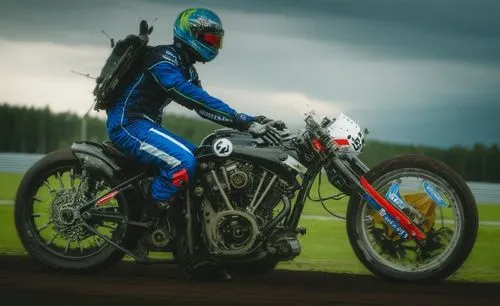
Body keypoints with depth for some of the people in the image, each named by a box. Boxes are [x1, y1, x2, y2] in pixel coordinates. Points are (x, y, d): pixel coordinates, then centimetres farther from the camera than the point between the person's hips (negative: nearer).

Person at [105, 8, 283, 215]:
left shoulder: (187, 70, 15)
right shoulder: (163, 59, -18)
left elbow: (203, 106, 14)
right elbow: (190, 97, -30)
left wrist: (247, 122, 0)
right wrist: (240, 119, -33)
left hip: (147, 124, 11)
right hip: (128, 123, -11)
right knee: (184, 161, -29)